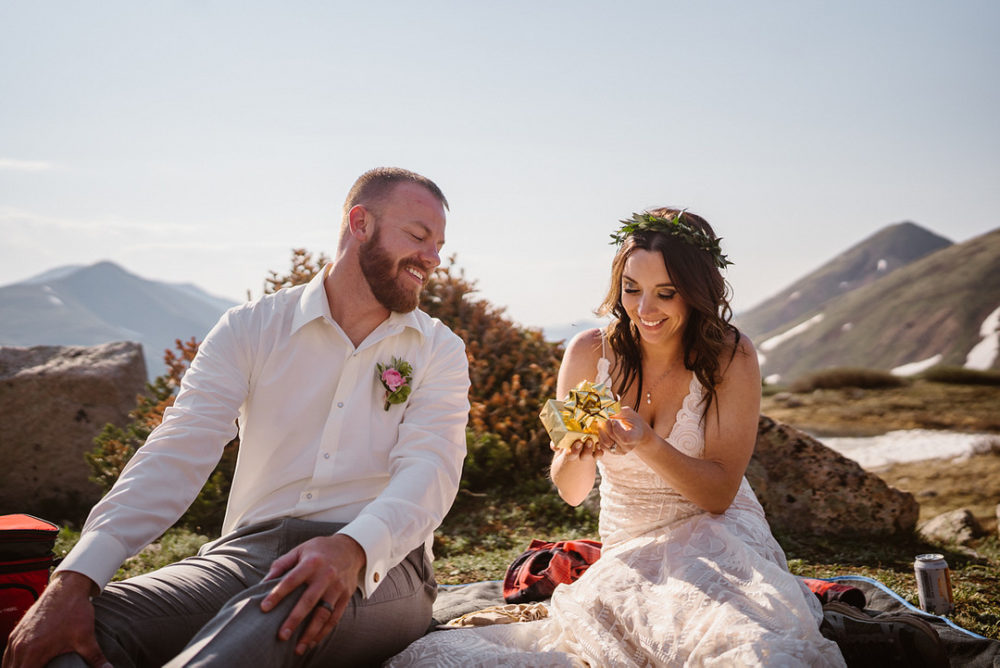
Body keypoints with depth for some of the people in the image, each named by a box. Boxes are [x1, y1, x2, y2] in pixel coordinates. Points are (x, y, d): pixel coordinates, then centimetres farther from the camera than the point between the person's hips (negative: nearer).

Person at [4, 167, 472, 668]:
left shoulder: (440, 351, 9)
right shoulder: (252, 329, 8)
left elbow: (429, 470, -8)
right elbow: (180, 451, -5)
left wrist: (352, 549, -32)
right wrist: (74, 581, -20)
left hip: (378, 564, -1)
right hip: (251, 547, 1)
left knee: (282, 615, -38)